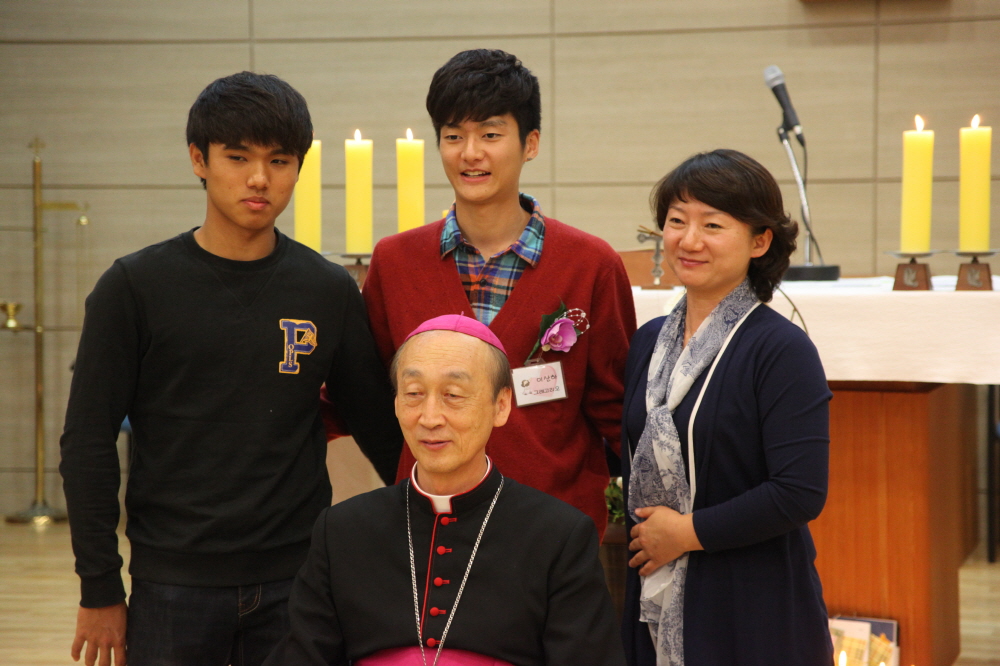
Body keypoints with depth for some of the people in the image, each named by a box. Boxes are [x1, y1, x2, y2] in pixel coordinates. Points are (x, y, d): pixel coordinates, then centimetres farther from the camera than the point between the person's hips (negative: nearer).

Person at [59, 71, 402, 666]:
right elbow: (89, 443, -1)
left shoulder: (330, 293, 4)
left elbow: (379, 429, 11)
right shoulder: (137, 286, -2)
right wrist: (100, 590, -3)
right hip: (173, 586, -1)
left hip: (297, 583, 2)